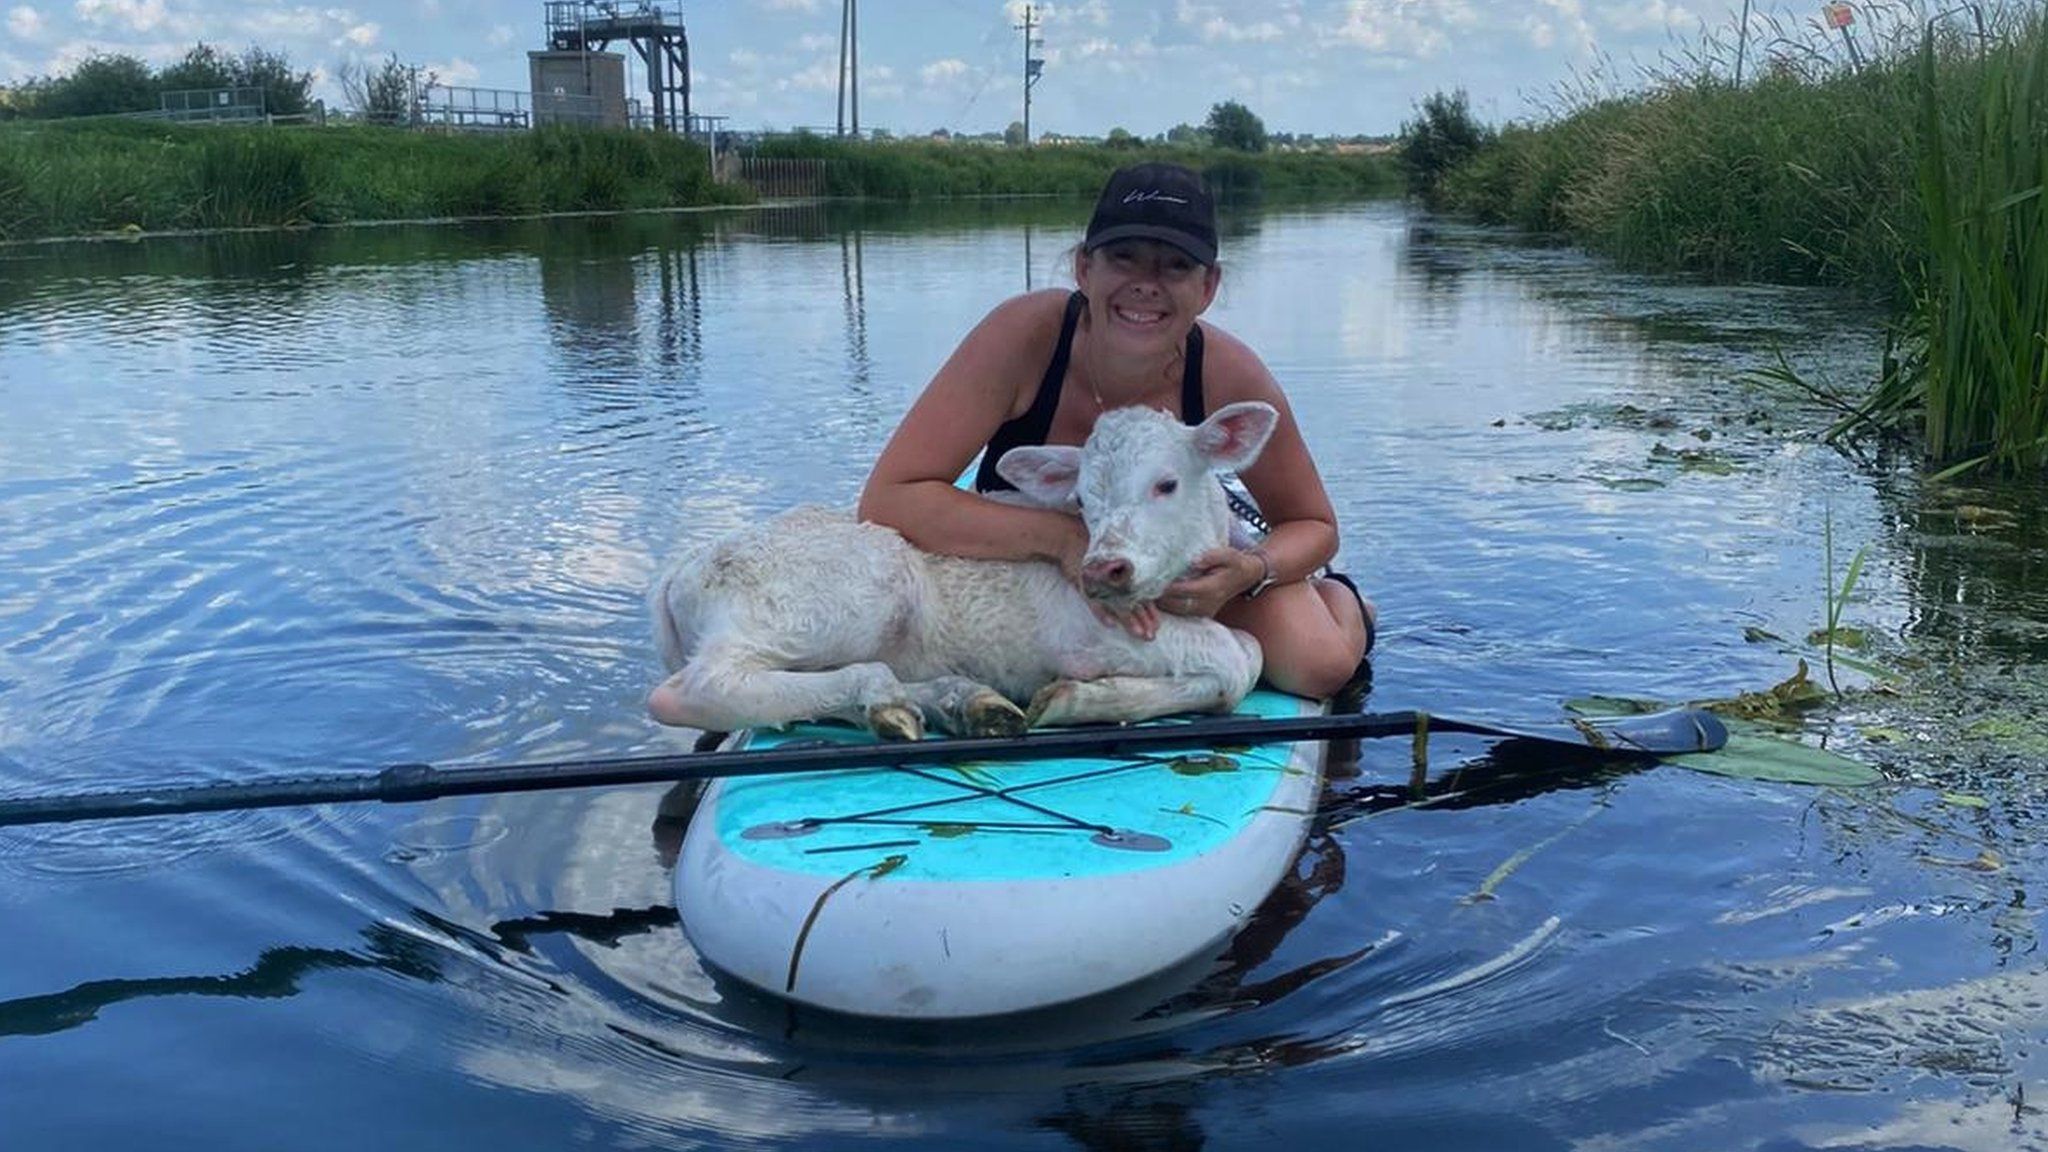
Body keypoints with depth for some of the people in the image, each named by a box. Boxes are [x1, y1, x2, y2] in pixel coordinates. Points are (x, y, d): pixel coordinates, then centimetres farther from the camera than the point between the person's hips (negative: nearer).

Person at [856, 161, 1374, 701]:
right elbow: (887, 497, -35)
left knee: (1318, 663, -23)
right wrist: (1065, 537, -43)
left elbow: (1313, 527, -9)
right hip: (1025, 565, 2)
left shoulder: (1229, 377, -26)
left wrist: (1249, 572, -33)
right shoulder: (1026, 333, -31)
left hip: (1180, 559, -2)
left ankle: (1336, 596, 17)